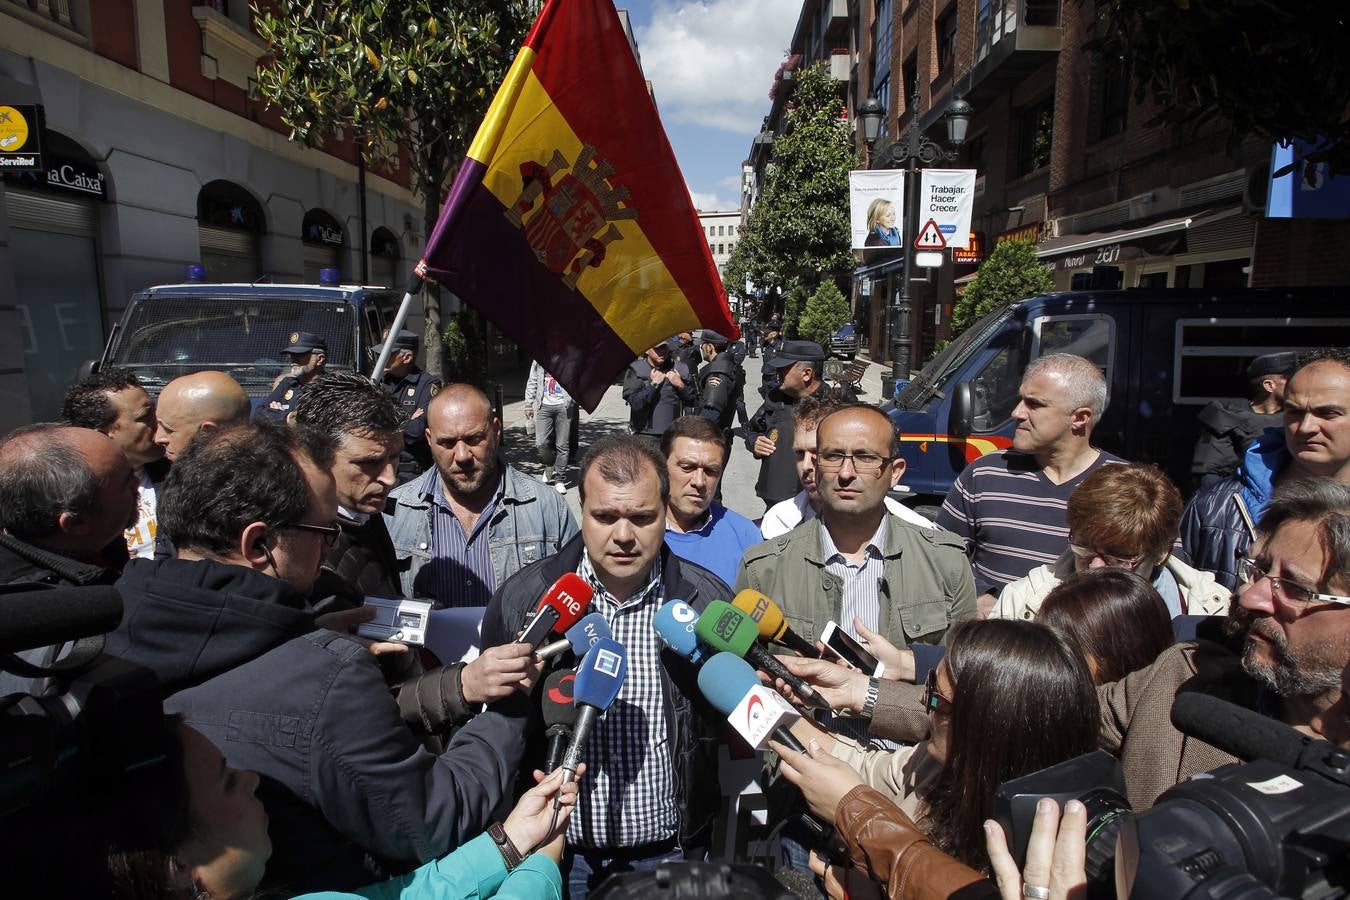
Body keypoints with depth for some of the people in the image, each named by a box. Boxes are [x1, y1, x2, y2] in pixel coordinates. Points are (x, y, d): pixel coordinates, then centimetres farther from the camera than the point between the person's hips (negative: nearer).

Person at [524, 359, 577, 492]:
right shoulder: (539, 359, 13)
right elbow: (532, 382, 17)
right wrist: (528, 405, 13)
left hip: (563, 406, -2)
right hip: (544, 405, 3)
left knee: (562, 445, -1)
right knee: (541, 443, -4)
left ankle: (560, 480, 10)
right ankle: (549, 466, 25)